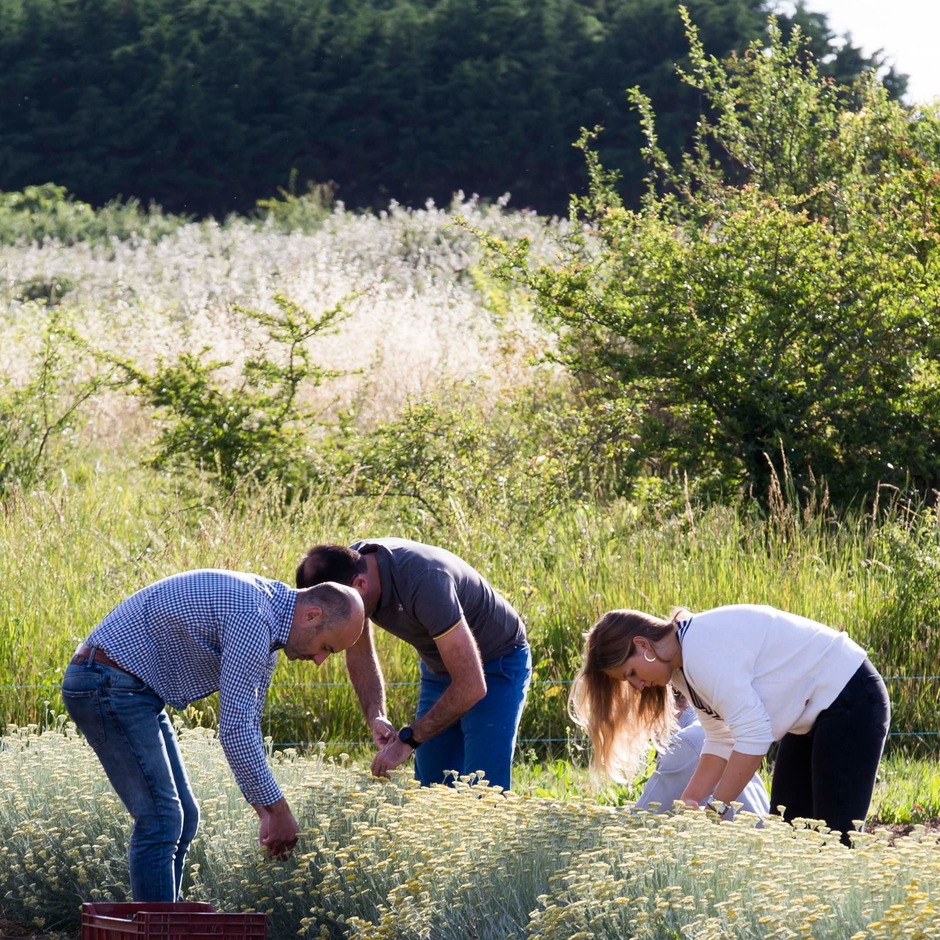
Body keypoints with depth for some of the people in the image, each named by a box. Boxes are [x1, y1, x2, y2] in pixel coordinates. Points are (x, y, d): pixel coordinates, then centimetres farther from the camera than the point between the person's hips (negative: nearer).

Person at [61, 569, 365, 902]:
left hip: (136, 690, 11)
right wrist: (278, 809, -17)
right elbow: (234, 730, -24)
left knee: (183, 818, 11)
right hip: (108, 684, -11)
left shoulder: (265, 623, 10)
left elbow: (246, 724, 18)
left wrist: (265, 811, 12)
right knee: (161, 820, -12)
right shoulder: (251, 618, -22)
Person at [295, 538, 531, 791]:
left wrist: (408, 740, -29)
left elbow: (471, 686, -36)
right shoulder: (349, 565, -15)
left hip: (496, 664, -7)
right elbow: (359, 653, 3)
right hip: (438, 666, 7)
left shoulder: (424, 582, -37)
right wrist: (375, 716, -13)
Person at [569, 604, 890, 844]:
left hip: (850, 701, -11)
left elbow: (754, 734, -28)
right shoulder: (684, 665, 6)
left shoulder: (703, 647, -25)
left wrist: (714, 809, -22)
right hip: (813, 716, 11)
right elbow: (721, 743, 9)